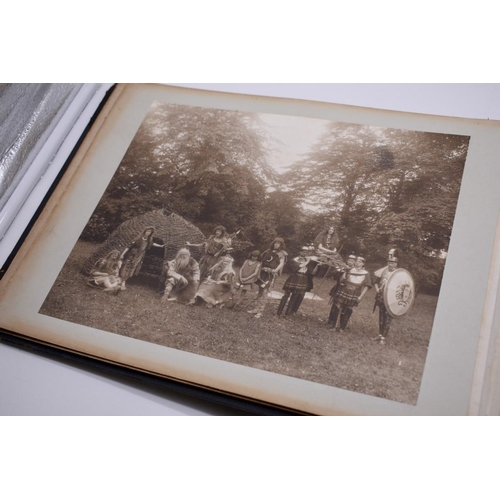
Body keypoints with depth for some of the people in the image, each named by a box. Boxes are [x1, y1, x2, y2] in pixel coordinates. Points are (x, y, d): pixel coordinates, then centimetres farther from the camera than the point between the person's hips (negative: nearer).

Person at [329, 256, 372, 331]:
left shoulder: (366, 274, 0)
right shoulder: (349, 271, 6)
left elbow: (366, 286, -2)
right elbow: (342, 281, 10)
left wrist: (361, 296, -9)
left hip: (353, 297, -1)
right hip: (342, 294, 1)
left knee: (346, 312, 5)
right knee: (336, 309, -4)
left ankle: (342, 328, 17)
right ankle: (333, 325, 8)